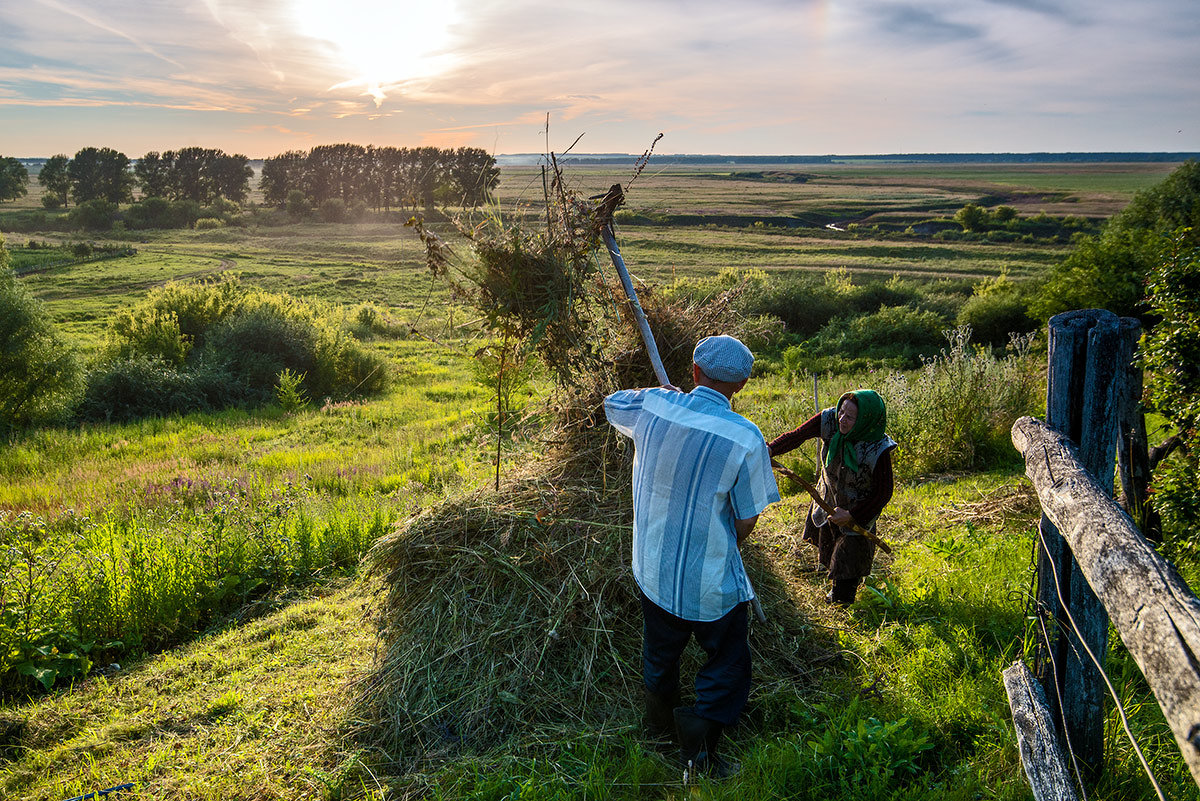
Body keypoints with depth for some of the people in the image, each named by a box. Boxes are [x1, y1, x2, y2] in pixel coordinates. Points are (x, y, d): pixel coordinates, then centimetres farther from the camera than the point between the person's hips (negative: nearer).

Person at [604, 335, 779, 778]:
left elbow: (610, 403, 12)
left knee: (660, 650, 27)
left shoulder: (653, 405, -12)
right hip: (710, 578, -4)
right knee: (727, 662, 15)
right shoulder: (745, 438, -21)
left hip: (652, 567, 5)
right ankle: (702, 724, -5)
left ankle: (659, 722, 46)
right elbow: (746, 522, -13)